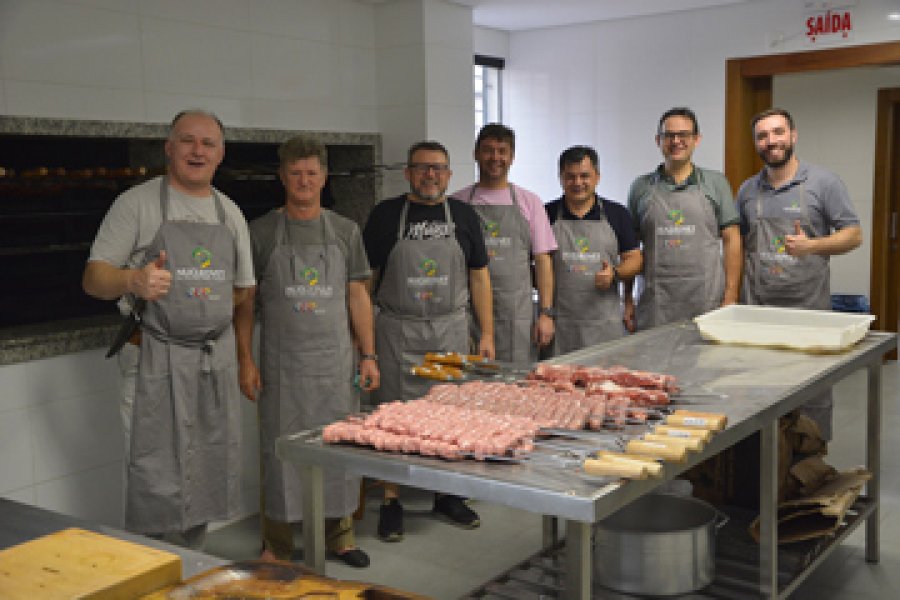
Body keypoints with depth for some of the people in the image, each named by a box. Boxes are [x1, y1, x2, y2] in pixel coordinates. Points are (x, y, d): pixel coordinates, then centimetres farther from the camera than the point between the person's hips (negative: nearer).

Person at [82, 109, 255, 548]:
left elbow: (244, 288, 21)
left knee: (206, 478, 11)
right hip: (157, 362, -5)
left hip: (217, 359, 5)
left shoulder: (231, 213, 13)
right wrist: (133, 281, -26)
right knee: (156, 480, -6)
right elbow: (93, 279, -8)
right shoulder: (137, 203, -2)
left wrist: (207, 312, 8)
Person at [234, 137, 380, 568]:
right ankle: (277, 545, 17)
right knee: (280, 450, 3)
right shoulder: (262, 232, 2)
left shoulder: (345, 231, 7)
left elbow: (358, 296, 8)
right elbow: (245, 301, 3)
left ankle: (339, 534, 23)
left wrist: (369, 356, 4)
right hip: (281, 366, -2)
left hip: (336, 362, 2)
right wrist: (245, 360, -4)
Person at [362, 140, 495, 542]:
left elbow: (479, 277, 8)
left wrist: (487, 334, 3)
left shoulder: (464, 216, 7)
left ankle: (447, 494, 24)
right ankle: (391, 502, 13)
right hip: (397, 332, -2)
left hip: (451, 329, 2)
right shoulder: (385, 215, 1)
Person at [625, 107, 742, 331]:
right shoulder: (641, 187, 9)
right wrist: (628, 301, 5)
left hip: (707, 304, 0)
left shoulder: (716, 183, 8)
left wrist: (731, 298, -3)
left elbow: (731, 240, 5)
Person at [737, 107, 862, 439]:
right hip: (757, 309, 3)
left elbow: (853, 235, -1)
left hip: (809, 308, -3)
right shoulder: (748, 190, 12)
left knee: (813, 395, 1)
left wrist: (811, 245, -20)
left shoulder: (823, 182, 0)